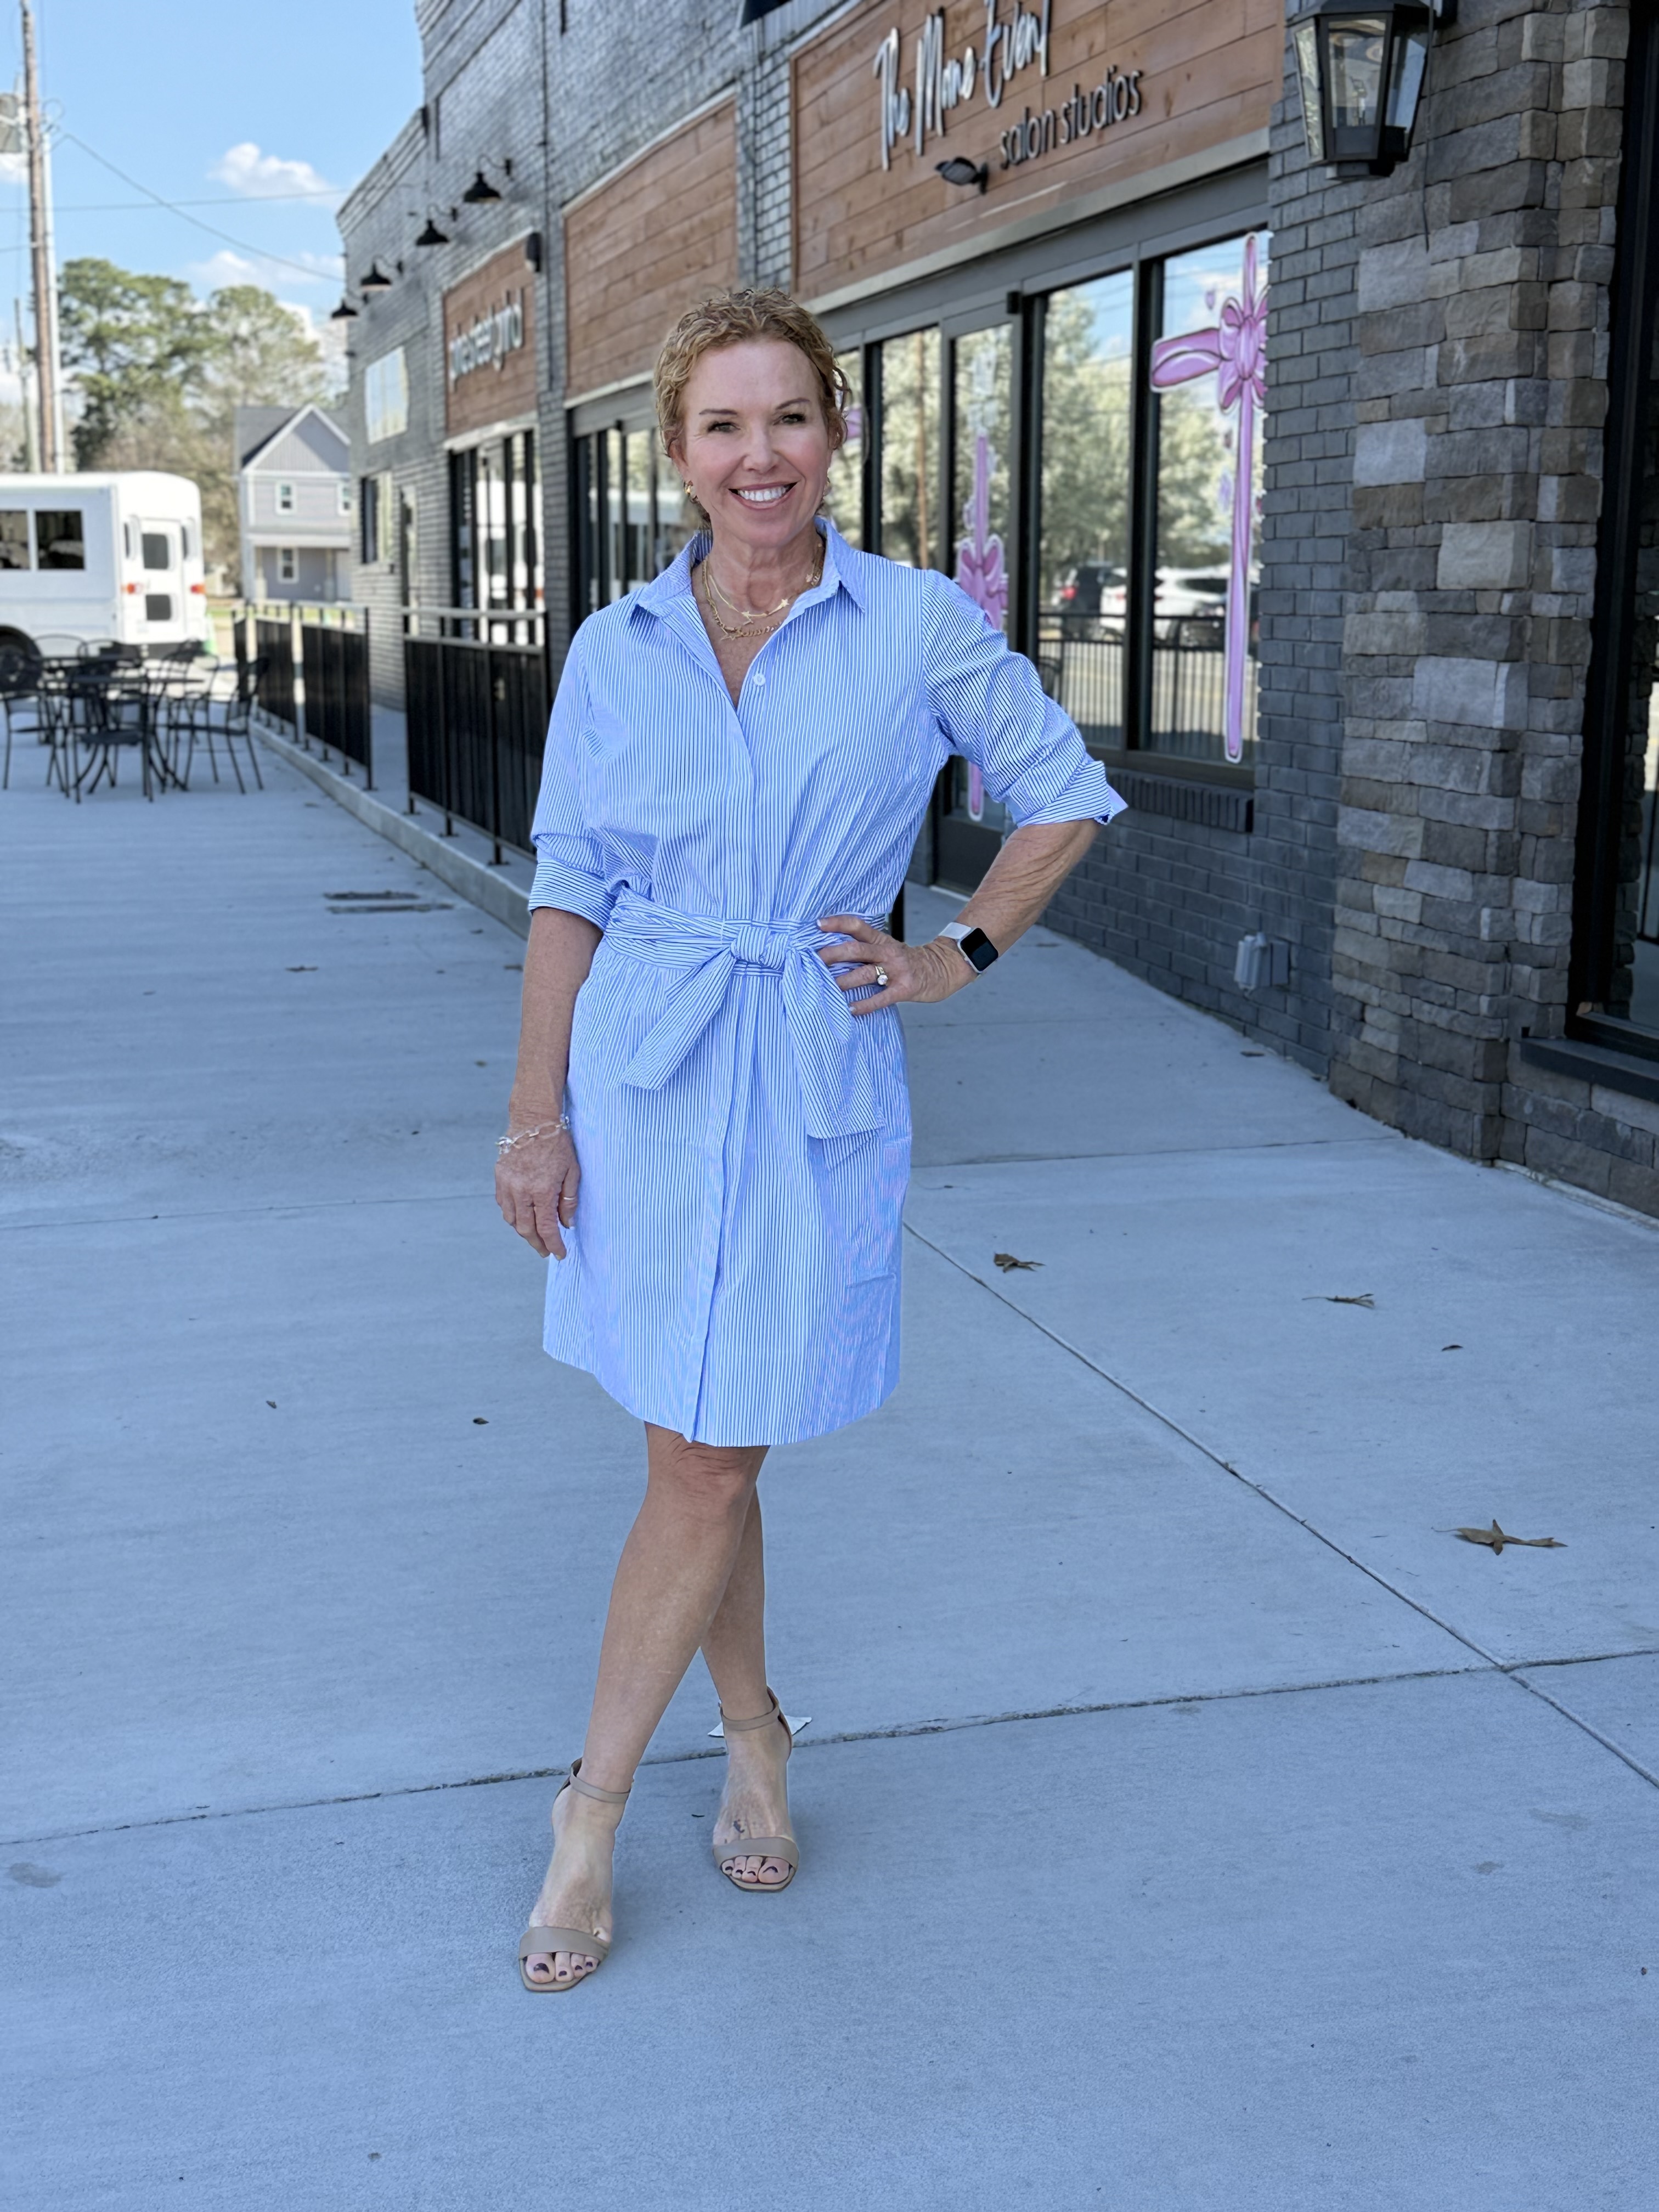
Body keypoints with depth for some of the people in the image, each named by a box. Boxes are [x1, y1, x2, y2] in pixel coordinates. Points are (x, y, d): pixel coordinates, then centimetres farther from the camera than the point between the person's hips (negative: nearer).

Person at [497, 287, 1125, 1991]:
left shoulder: (925, 627, -3)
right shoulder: (615, 650, 2)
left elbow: (1065, 797, 9)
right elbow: (568, 891, 5)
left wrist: (959, 958, 2)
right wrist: (535, 1114, 1)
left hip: (815, 1090, -2)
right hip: (643, 1079, 2)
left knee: (708, 1462, 1)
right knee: (695, 1452, 11)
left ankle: (591, 1810, 15)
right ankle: (753, 1739, 33)